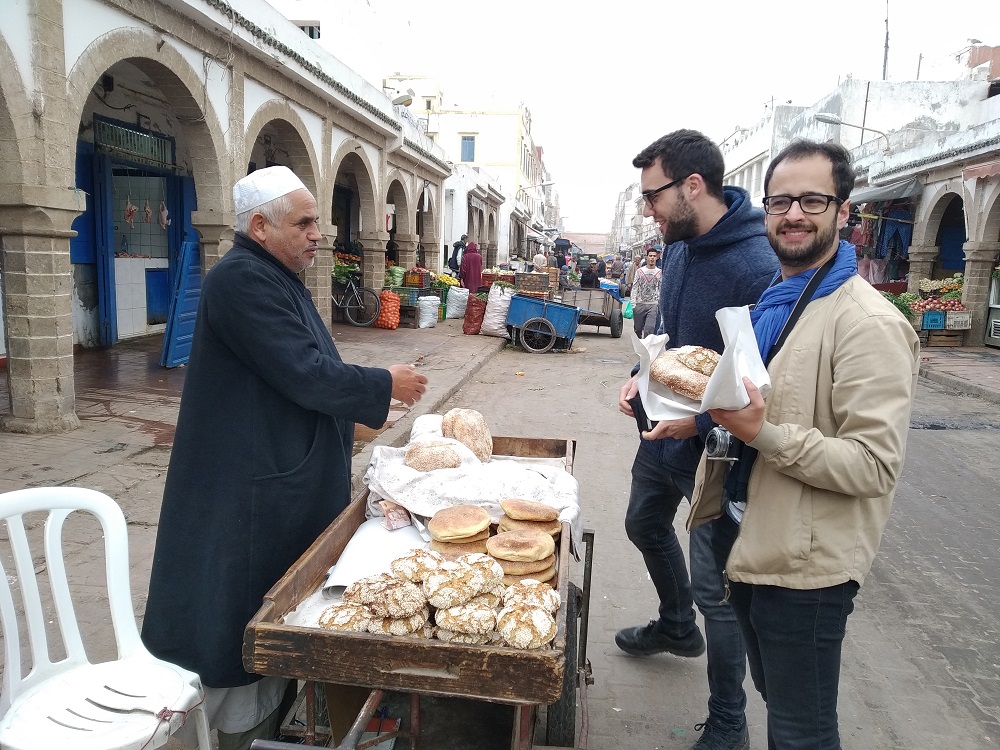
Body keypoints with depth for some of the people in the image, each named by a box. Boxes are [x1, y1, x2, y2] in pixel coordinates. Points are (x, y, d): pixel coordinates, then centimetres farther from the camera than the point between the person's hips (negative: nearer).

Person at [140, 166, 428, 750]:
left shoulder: (281, 279, 13)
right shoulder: (241, 280, -20)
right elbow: (305, 374, -25)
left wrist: (365, 403, 14)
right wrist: (385, 385, -12)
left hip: (294, 481, 10)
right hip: (253, 493, -10)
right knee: (249, 617, 6)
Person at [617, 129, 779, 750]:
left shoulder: (757, 266, -26)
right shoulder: (678, 247, 1)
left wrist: (703, 421, -30)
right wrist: (644, 374, 1)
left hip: (714, 448, -9)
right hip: (665, 427, 9)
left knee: (713, 588, 2)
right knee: (646, 525, 28)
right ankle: (677, 628, 56)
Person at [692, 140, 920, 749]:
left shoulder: (869, 322, -19)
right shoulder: (769, 303, 9)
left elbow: (876, 465, -23)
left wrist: (763, 434, -32)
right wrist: (707, 412, 3)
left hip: (806, 562, -8)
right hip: (749, 539, 8)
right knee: (774, 698, 26)